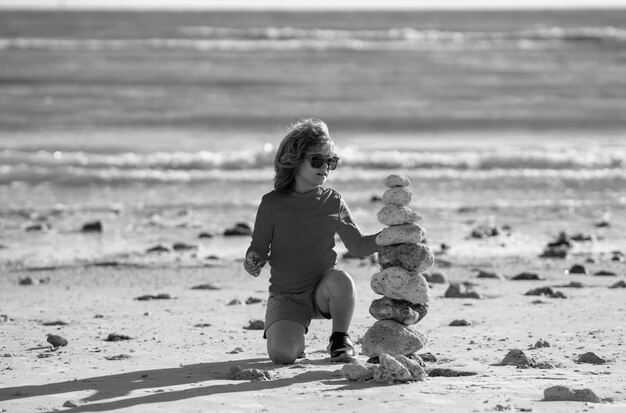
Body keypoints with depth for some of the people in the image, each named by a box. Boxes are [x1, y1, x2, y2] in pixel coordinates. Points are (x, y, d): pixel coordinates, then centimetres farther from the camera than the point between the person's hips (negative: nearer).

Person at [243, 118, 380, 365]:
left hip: (323, 291, 1)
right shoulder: (273, 204, -5)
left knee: (341, 279, -35)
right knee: (282, 354, -26)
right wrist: (252, 262, -23)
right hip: (286, 296, -1)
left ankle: (340, 338, -5)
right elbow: (259, 249, 0)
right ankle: (295, 338, 15)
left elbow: (358, 246, 8)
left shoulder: (332, 203, 3)